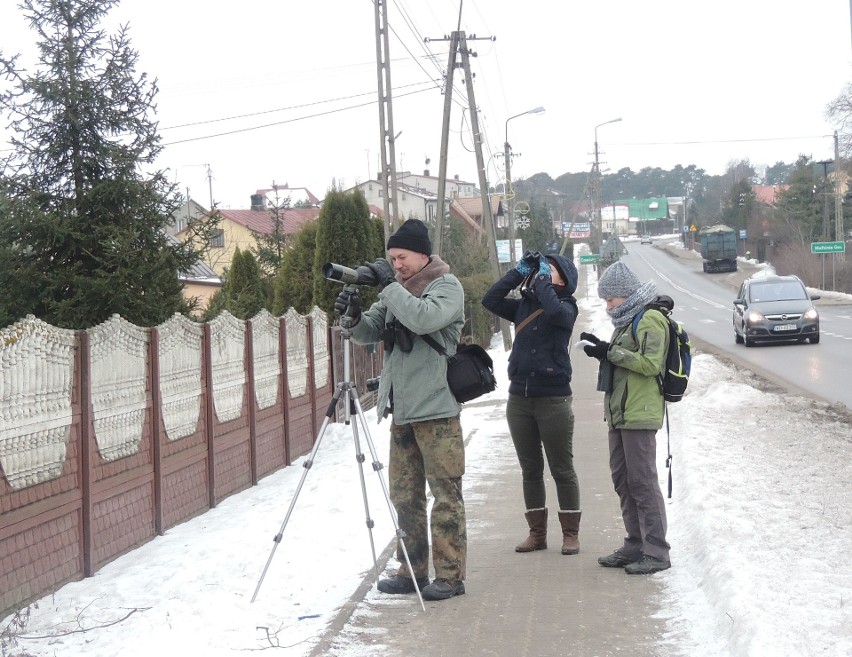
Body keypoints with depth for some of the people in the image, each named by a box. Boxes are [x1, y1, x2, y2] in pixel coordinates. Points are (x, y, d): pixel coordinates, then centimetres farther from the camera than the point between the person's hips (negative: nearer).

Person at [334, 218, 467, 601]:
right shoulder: (396, 291, 16)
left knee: (445, 493, -2)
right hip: (401, 410, 7)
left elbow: (424, 319, -23)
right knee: (405, 494, 11)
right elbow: (369, 334, 13)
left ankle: (450, 575, 4)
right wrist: (354, 316, -7)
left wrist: (389, 285, -17)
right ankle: (413, 571, 19)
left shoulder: (447, 286, -5)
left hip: (436, 410, -7)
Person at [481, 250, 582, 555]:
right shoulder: (523, 305, 11)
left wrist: (542, 278, -14)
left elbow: (554, 310, -26)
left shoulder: (567, 307, -4)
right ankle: (537, 533, 19)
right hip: (519, 398, 5)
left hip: (553, 399, -5)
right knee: (530, 470, 11)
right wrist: (519, 271, -2)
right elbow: (490, 300, -1)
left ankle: (570, 534, 12)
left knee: (562, 470, 3)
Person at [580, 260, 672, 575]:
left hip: (640, 414, -10)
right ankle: (635, 546, 22)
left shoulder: (650, 320, -12)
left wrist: (611, 352, -20)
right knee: (622, 479, 13)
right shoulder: (625, 320, 18)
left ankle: (656, 552, -2)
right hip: (619, 413, 10)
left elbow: (651, 364, -21)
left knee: (642, 481, -8)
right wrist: (603, 349, 6)